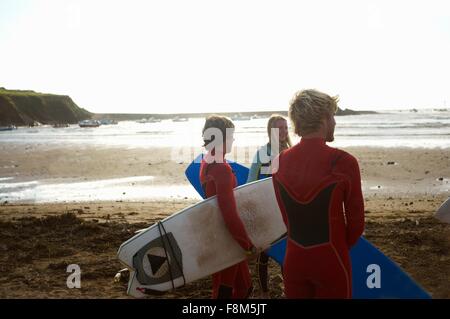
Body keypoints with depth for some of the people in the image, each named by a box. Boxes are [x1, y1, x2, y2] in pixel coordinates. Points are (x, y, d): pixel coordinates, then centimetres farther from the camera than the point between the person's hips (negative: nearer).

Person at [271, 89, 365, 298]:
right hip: (331, 262, -4)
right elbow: (356, 220, -7)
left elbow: (286, 216, 4)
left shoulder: (280, 162, -2)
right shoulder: (343, 162, -15)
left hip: (294, 260, 4)